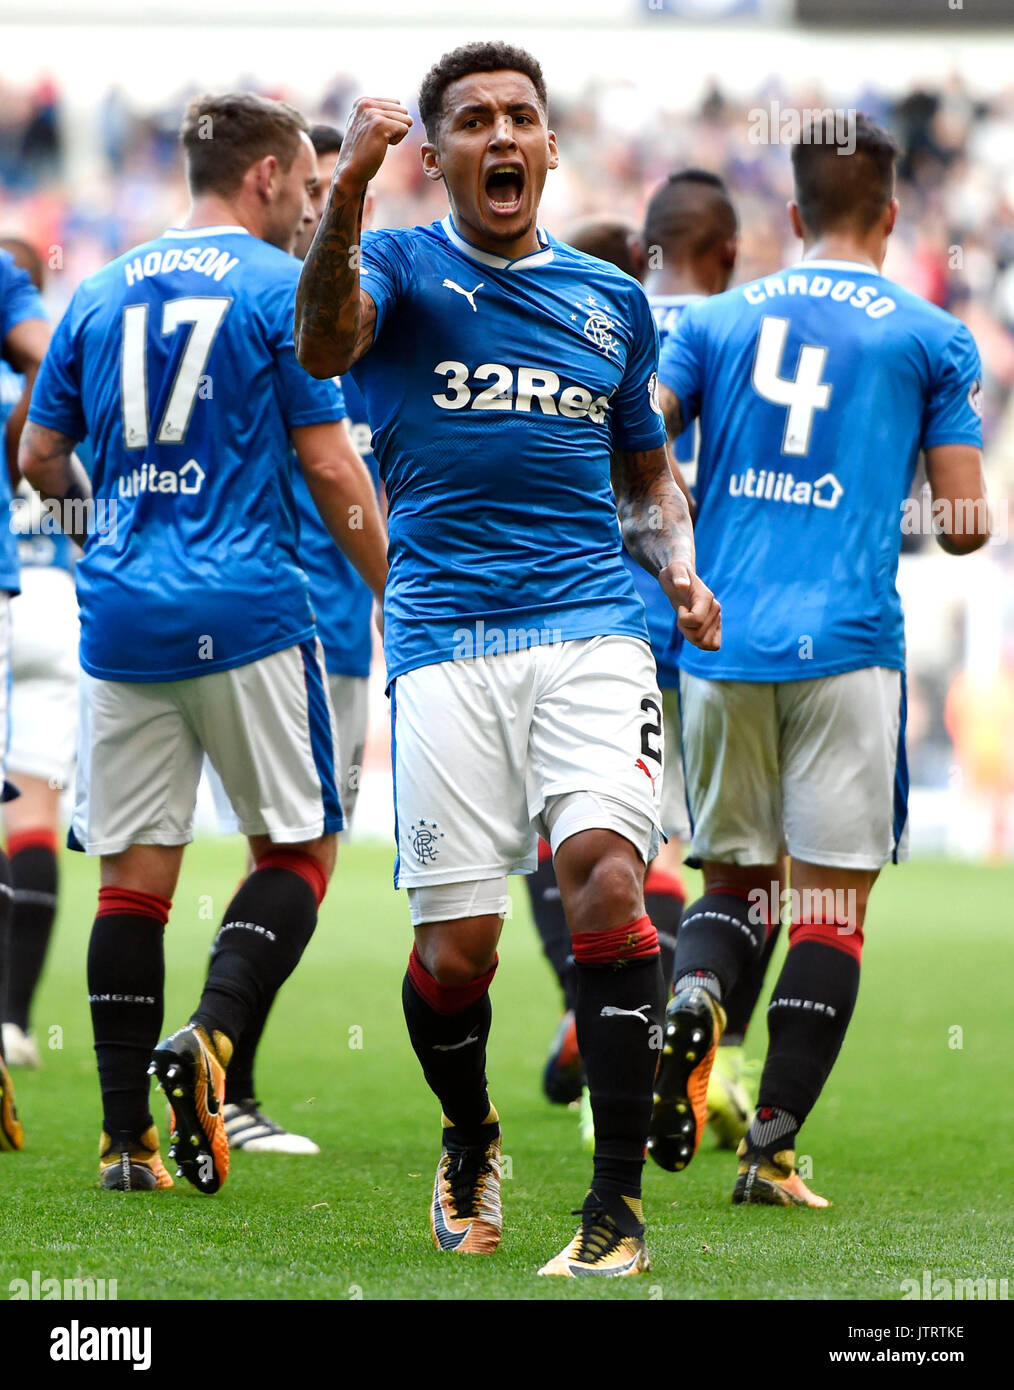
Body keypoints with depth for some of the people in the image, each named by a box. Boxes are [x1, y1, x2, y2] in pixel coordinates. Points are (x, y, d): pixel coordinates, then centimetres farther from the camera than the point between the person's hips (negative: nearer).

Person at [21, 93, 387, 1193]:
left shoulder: (99, 295, 12)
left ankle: (125, 1136, 4)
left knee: (134, 876, 6)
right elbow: (329, 468, -5)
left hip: (121, 618, 4)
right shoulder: (283, 289, -3)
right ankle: (210, 1038, -17)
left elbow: (39, 458, 16)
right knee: (297, 846, 7)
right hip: (245, 613, -4)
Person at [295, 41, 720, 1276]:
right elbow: (323, 345, -18)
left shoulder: (612, 302, 18)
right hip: (445, 643, -2)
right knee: (456, 946, -4)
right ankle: (469, 1147, 28)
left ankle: (616, 1207, -18)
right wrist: (347, 191, -36)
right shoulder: (401, 269, 6)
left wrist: (679, 570, 7)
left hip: (592, 629, 2)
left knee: (603, 869, -22)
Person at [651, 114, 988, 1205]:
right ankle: (772, 1147, -4)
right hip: (847, 648, -3)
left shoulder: (714, 322, 11)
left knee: (733, 875, 16)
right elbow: (964, 527, 1)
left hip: (720, 646, 3)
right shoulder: (932, 339, 4)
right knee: (834, 902, 4)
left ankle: (693, 996, -17)